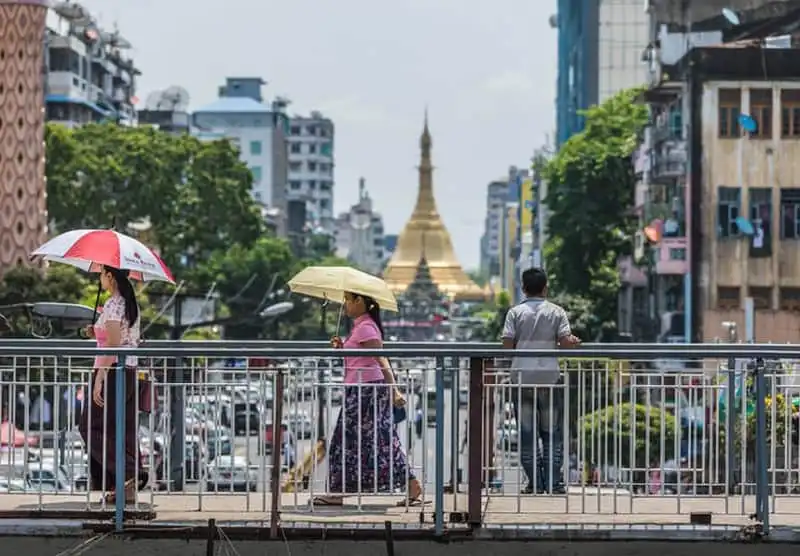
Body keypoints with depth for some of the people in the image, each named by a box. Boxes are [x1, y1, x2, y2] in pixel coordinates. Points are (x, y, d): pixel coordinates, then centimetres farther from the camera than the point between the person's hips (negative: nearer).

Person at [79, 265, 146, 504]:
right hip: (130, 370, 9)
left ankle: (129, 473, -15)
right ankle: (128, 488, 7)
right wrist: (97, 333, 18)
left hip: (111, 371, -9)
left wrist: (99, 378, -22)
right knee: (125, 429, 9)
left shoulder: (113, 305, -14)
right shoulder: (131, 304, 13)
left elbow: (113, 344, -21)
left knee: (93, 427, -2)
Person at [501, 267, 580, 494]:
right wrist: (575, 341, 15)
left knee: (527, 434, 5)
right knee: (552, 433, 7)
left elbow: (507, 344, -4)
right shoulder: (556, 312, 1)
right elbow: (565, 342, -6)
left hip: (522, 376, 0)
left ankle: (535, 483, 3)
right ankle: (553, 482, 2)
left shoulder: (515, 312, 2)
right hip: (549, 376, 0)